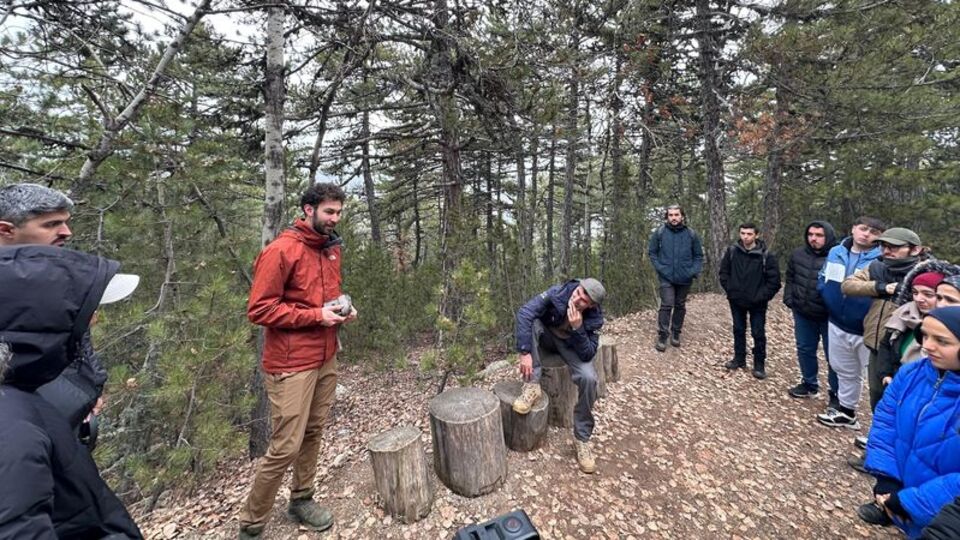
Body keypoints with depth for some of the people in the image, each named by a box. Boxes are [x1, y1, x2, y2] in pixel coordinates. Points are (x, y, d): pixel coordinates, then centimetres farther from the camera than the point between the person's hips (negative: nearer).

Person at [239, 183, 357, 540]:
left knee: (313, 433, 16)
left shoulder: (331, 248, 9)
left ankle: (301, 500, 35)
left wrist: (342, 309, 2)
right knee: (286, 447, 1)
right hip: (292, 364, -7)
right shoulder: (281, 250, -15)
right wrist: (316, 315, -20)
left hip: (326, 359, 7)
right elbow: (259, 309, -17)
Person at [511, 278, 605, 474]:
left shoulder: (594, 318, -25)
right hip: (547, 337, 0)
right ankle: (532, 386, -26)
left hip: (571, 346, 0)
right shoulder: (557, 293, -31)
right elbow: (524, 313, -37)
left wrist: (577, 329, -43)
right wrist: (525, 352, -41)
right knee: (530, 322, -34)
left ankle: (582, 437, -6)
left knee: (588, 378, -27)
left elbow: (588, 354, -26)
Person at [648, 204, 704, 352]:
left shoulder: (691, 234, -2)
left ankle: (676, 333, 28)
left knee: (680, 306, 13)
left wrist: (694, 271, -6)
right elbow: (651, 252, 1)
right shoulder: (659, 232, -6)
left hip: (685, 278, 2)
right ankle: (662, 336, 2)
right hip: (666, 277, -2)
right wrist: (659, 268, -8)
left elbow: (699, 255, 6)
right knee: (666, 305, -8)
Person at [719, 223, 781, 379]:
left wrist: (762, 296, -13)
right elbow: (724, 272, 6)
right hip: (736, 300, 3)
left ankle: (759, 364, 18)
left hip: (757, 303, -3)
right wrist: (730, 289, -3)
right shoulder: (732, 251, -5)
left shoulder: (766, 256, -12)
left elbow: (774, 280, -8)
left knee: (758, 333, 4)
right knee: (738, 330, 15)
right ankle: (739, 358, 29)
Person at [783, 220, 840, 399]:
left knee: (833, 354, 8)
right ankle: (809, 384, 35)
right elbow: (789, 279, 13)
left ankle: (837, 392, 24)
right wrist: (789, 299, 5)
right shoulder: (798, 255, 1)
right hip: (802, 313, 5)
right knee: (805, 350, 17)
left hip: (829, 316, -5)